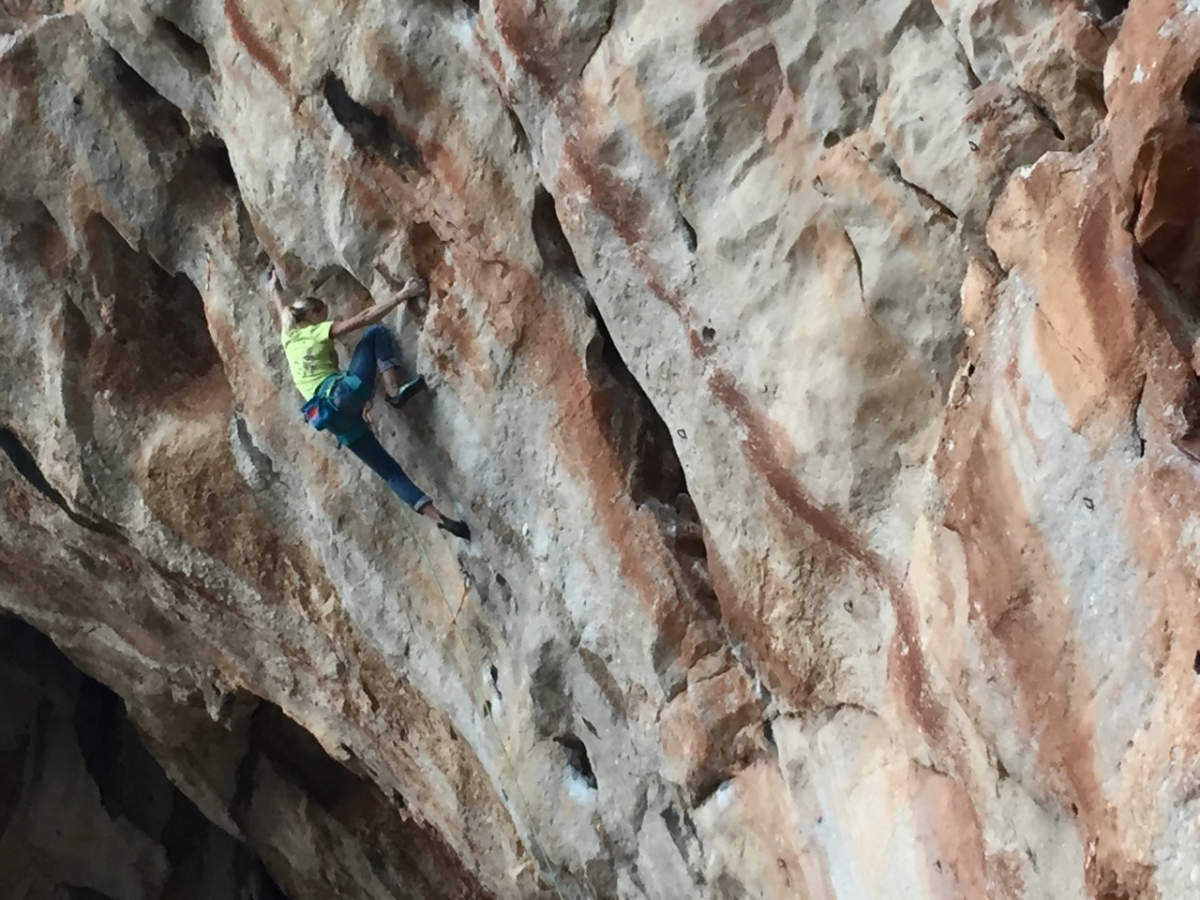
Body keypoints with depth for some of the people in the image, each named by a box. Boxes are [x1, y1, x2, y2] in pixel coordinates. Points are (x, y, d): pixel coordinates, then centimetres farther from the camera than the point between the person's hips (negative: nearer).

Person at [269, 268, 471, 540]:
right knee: (377, 333, 8)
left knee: (390, 471, 3)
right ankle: (394, 392, -15)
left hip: (334, 415, 6)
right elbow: (364, 318, -2)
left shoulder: (289, 337, 24)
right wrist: (402, 295, -5)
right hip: (345, 392, -6)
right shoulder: (318, 332, 9)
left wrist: (274, 288, 66)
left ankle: (438, 517, -10)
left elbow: (283, 311, 46)